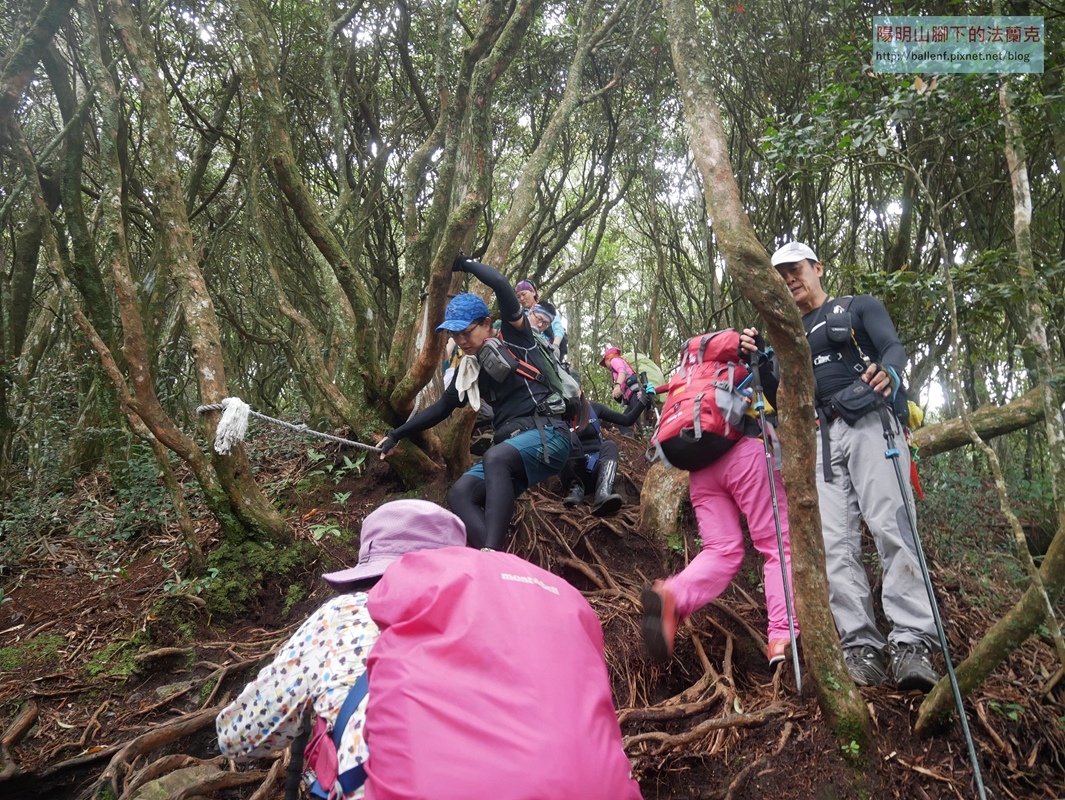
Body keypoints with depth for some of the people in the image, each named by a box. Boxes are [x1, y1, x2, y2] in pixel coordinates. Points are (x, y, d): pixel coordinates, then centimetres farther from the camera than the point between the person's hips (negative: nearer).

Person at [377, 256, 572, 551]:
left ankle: (493, 553, -45)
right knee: (459, 494, -18)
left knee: (495, 458, -37)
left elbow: (502, 286, -13)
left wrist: (465, 263, 2)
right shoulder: (469, 370, 18)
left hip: (547, 434, -7)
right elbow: (442, 408, 27)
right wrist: (397, 434, 26)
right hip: (510, 447, 7)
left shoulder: (514, 337, 1)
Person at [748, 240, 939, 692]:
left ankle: (911, 644, -23)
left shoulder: (858, 307, 17)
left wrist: (889, 372, -26)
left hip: (867, 422, -4)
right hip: (817, 436, 4)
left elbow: (893, 347, -1)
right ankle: (862, 649, -11)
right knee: (834, 544, -9)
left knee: (890, 527, -19)